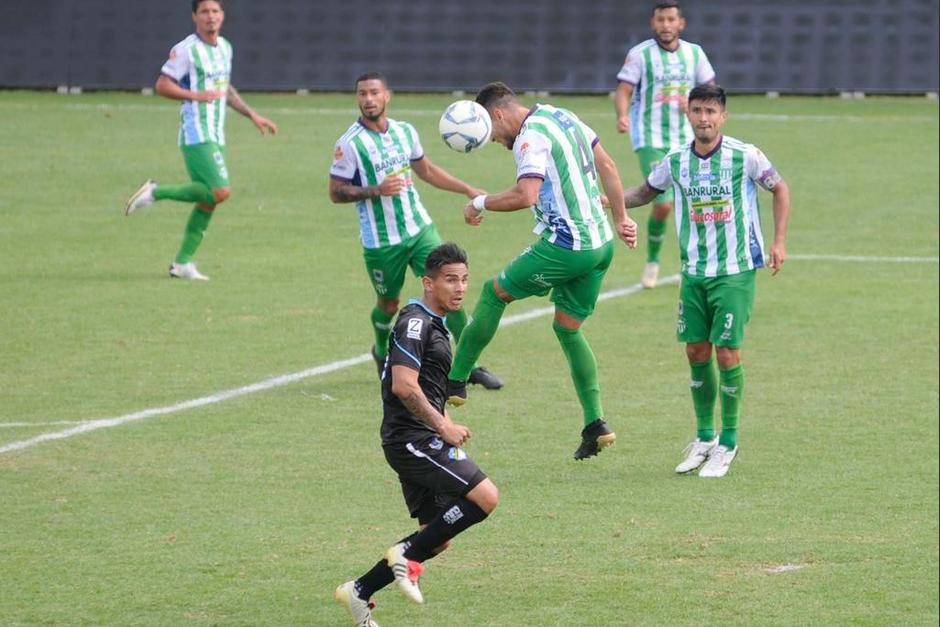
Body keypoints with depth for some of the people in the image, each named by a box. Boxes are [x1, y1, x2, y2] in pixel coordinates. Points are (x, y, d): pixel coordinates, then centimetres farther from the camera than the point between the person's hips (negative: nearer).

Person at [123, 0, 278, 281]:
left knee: (209, 200, 6)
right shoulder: (186, 50, -10)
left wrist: (252, 115, 24)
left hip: (216, 136, 8)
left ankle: (182, 263, 11)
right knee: (220, 191, -20)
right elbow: (162, 85, -12)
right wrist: (197, 96, -22)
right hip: (196, 134, -8)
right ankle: (156, 192, -7)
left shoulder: (225, 47, 15)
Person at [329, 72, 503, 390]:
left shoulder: (405, 132, 4)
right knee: (388, 304, 10)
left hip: (420, 228, 4)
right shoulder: (349, 144, -13)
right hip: (381, 241, -4)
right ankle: (382, 354, 42)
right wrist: (376, 190, -24)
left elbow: (426, 170, 20)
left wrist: (468, 190, 18)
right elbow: (336, 192, -11)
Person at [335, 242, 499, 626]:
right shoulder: (415, 323, -12)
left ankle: (359, 593, 14)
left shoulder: (434, 325, 19)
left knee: (438, 538, 10)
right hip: (412, 438, -10)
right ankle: (407, 554, -12)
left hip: (419, 443, 10)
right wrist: (444, 427, -18)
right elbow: (404, 386, -21)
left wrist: (447, 426, 15)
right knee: (485, 496, -19)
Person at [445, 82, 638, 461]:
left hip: (565, 247, -9)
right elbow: (607, 166, 19)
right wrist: (621, 219, 23)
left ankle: (455, 382, 12)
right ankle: (596, 425, 11)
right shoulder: (562, 117, 14)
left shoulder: (530, 137, -14)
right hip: (600, 243, 9)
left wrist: (480, 203, -12)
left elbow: (526, 195, -27)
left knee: (495, 292, 8)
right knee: (568, 329, 17)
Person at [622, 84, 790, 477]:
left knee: (726, 353, -7)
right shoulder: (676, 163, 1)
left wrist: (779, 241, 0)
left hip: (735, 271, -4)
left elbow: (779, 189, 5)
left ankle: (727, 444, 6)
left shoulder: (745, 157, -9)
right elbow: (646, 192, 19)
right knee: (696, 351, 6)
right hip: (693, 272, 4)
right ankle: (704, 437, 21)